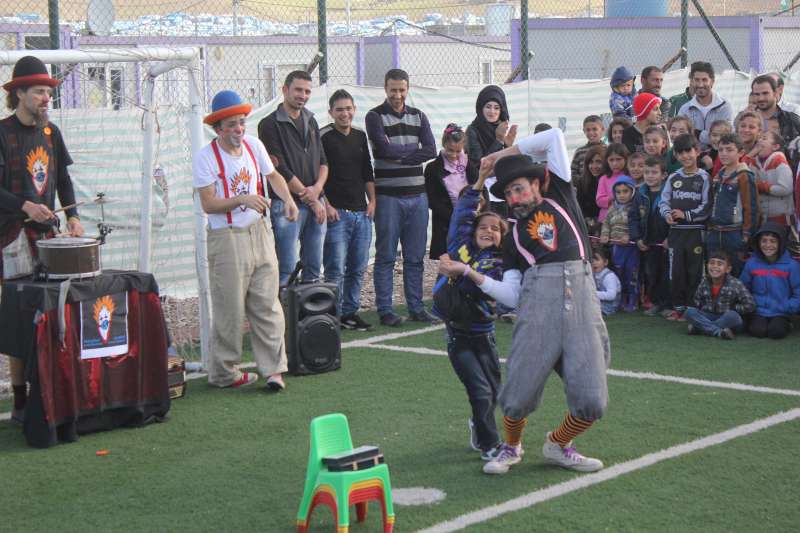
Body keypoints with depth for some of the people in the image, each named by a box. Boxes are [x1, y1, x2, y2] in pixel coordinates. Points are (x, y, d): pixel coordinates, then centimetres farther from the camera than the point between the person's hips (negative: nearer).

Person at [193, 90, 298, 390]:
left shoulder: (254, 145, 6)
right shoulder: (205, 158, -11)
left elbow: (272, 175, 21)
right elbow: (207, 204, -15)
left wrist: (288, 199, 3)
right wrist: (242, 199, -26)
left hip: (260, 232, 5)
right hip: (227, 239, -5)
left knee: (267, 305, 3)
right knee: (230, 310, 0)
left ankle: (273, 369, 7)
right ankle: (224, 373, 13)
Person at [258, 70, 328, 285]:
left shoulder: (311, 122, 16)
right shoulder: (270, 124, -5)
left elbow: (323, 161, 14)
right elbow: (280, 169, -11)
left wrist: (317, 188, -8)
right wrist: (311, 198, -9)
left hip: (316, 203, 6)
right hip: (287, 204, -6)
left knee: (314, 267, 9)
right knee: (286, 269, -8)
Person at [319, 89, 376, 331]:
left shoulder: (360, 136, 14)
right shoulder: (323, 137, -6)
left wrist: (372, 201, 11)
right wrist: (326, 206, -14)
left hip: (362, 212, 6)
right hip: (337, 212, -6)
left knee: (358, 268, 9)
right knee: (336, 270, -7)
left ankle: (350, 312, 18)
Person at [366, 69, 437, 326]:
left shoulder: (419, 117, 13)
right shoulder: (375, 117, -1)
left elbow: (431, 150, -2)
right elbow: (385, 149, -16)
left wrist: (398, 155, -10)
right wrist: (412, 150, -3)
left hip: (417, 195, 4)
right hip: (388, 196, -4)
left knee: (415, 256, 9)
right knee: (386, 256, -1)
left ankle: (416, 307, 16)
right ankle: (385, 310, 4)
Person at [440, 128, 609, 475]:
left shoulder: (559, 196, 22)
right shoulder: (513, 237, 21)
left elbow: (554, 137, 19)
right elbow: (511, 295, 10)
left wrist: (504, 154, 23)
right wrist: (470, 273, 5)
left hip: (582, 297, 0)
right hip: (537, 303, 0)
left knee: (591, 401, -7)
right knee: (521, 393, -8)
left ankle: (558, 445, 21)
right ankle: (510, 447, 23)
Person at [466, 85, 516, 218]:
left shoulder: (506, 129, 10)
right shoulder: (473, 131, -5)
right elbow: (479, 164, -14)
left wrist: (509, 145, -8)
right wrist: (499, 140, -15)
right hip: (484, 196, -5)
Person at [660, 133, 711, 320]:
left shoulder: (704, 178, -4)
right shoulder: (673, 178, 10)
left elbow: (707, 206, -10)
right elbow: (664, 200, 9)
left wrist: (686, 215, -14)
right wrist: (667, 214, -11)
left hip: (696, 230, -4)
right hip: (676, 230, 4)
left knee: (695, 271, 0)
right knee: (676, 270, 7)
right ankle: (678, 307, 16)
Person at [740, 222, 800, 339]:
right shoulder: (751, 263, -1)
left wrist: (788, 307, -12)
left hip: (781, 313, -1)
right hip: (758, 311, 1)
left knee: (776, 332, -24)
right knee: (758, 331, -24)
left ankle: (784, 324, 8)